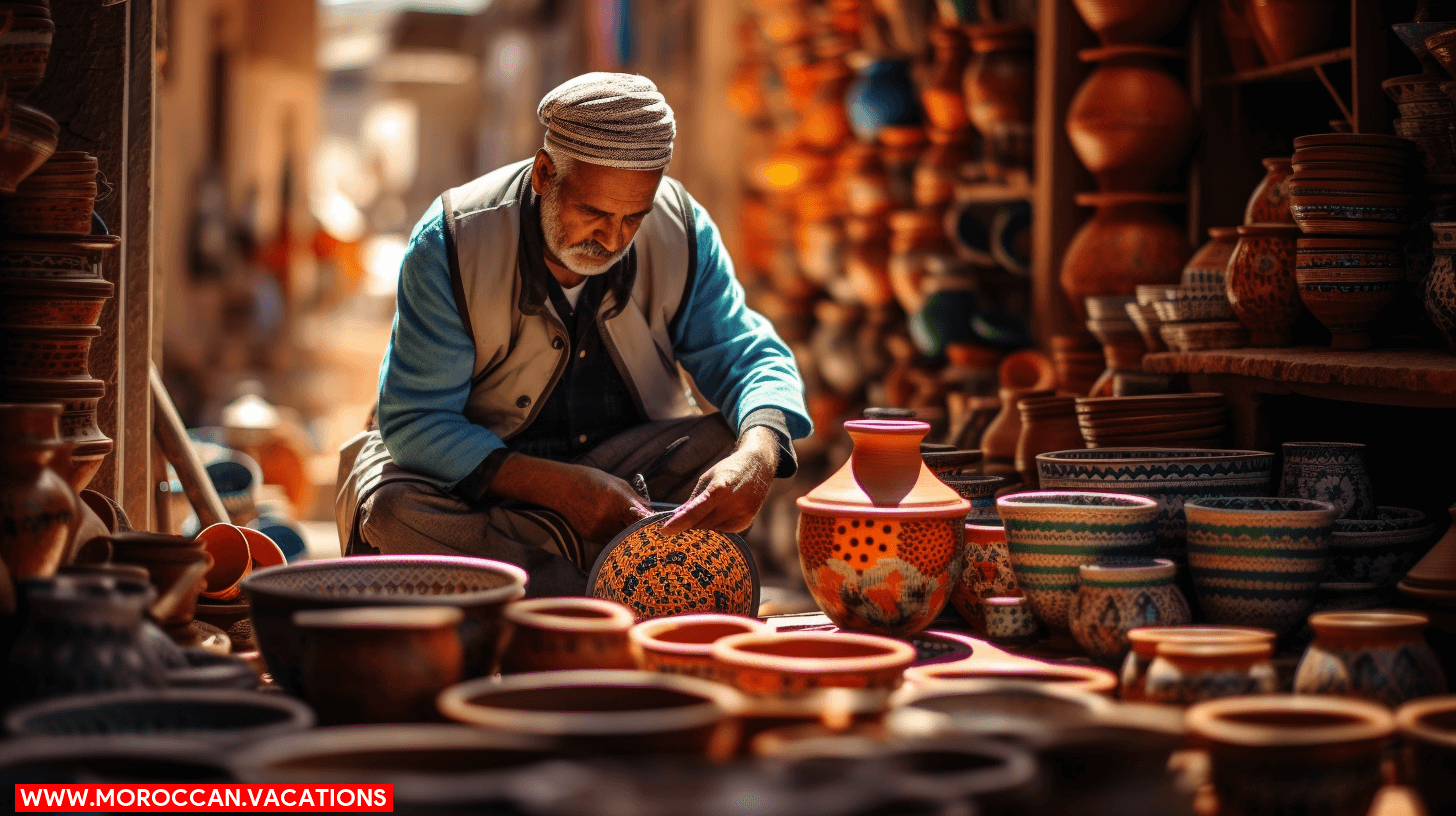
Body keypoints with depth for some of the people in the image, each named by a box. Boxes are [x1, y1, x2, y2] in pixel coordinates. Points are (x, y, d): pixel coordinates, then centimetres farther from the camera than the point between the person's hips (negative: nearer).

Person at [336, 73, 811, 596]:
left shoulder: (679, 230, -12)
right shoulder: (453, 241, -20)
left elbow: (751, 358, -9)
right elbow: (414, 421, -21)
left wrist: (757, 458, -34)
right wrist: (564, 487, -35)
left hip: (630, 465, 2)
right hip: (483, 469, -2)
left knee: (736, 441, -25)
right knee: (396, 507, -34)